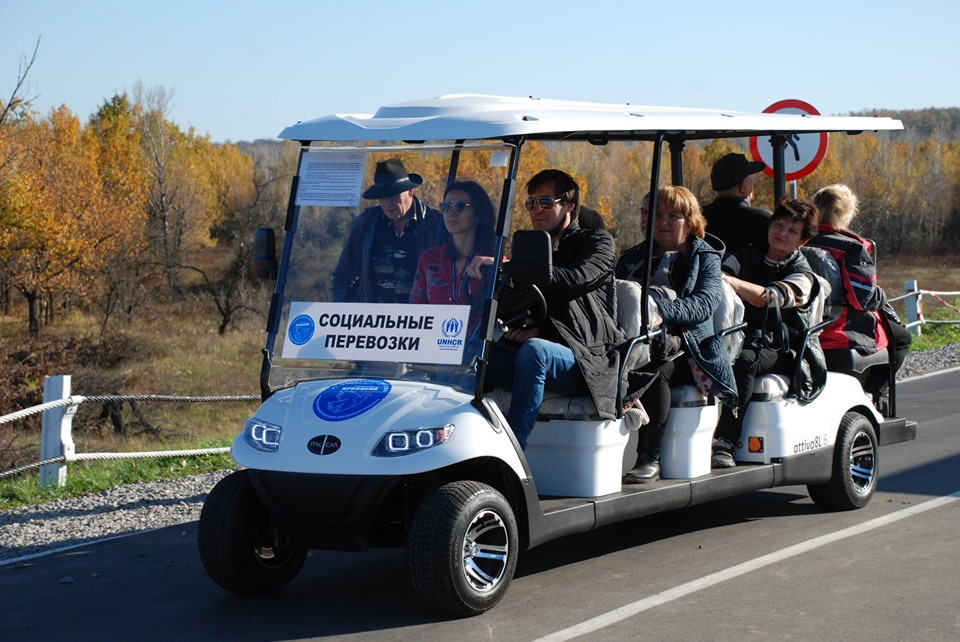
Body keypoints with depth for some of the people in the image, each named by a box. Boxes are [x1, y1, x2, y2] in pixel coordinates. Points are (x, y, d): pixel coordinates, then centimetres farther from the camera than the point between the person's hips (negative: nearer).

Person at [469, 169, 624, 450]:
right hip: (537, 359, 6)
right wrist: (527, 326, -7)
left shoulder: (597, 242, 4)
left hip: (587, 363, -5)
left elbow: (574, 279, -18)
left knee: (533, 350, -36)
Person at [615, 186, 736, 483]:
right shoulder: (632, 258, 27)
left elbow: (704, 305, -7)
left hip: (684, 350, -3)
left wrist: (661, 310, -26)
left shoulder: (705, 258, 12)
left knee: (655, 370, -38)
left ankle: (650, 459, -33)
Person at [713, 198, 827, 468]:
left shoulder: (803, 277, -3)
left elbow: (768, 298, -22)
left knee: (744, 360, -36)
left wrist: (723, 277, -35)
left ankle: (724, 442, -41)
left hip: (779, 351, -4)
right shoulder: (748, 256, 14)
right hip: (741, 340, 4)